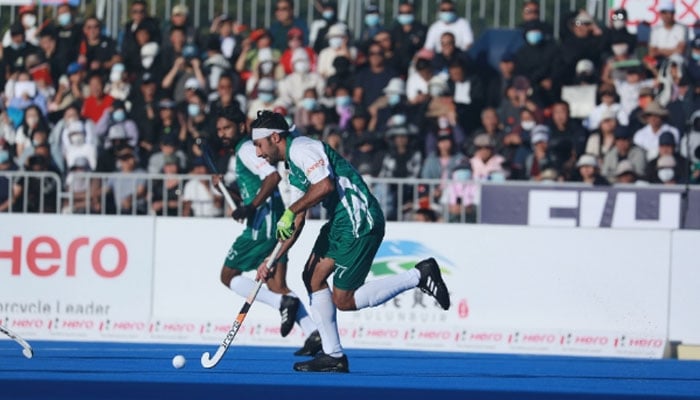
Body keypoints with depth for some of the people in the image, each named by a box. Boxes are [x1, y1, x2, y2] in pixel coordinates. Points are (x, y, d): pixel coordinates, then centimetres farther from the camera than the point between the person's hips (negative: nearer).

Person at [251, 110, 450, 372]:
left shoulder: (301, 148, -9)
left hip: (359, 221, -11)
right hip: (340, 222, 11)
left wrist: (290, 211, -15)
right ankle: (333, 356, 12)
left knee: (343, 300, -7)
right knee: (312, 277, 9)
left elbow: (325, 185, -24)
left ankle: (419, 276, -3)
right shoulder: (293, 171, 22)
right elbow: (297, 224, 23)